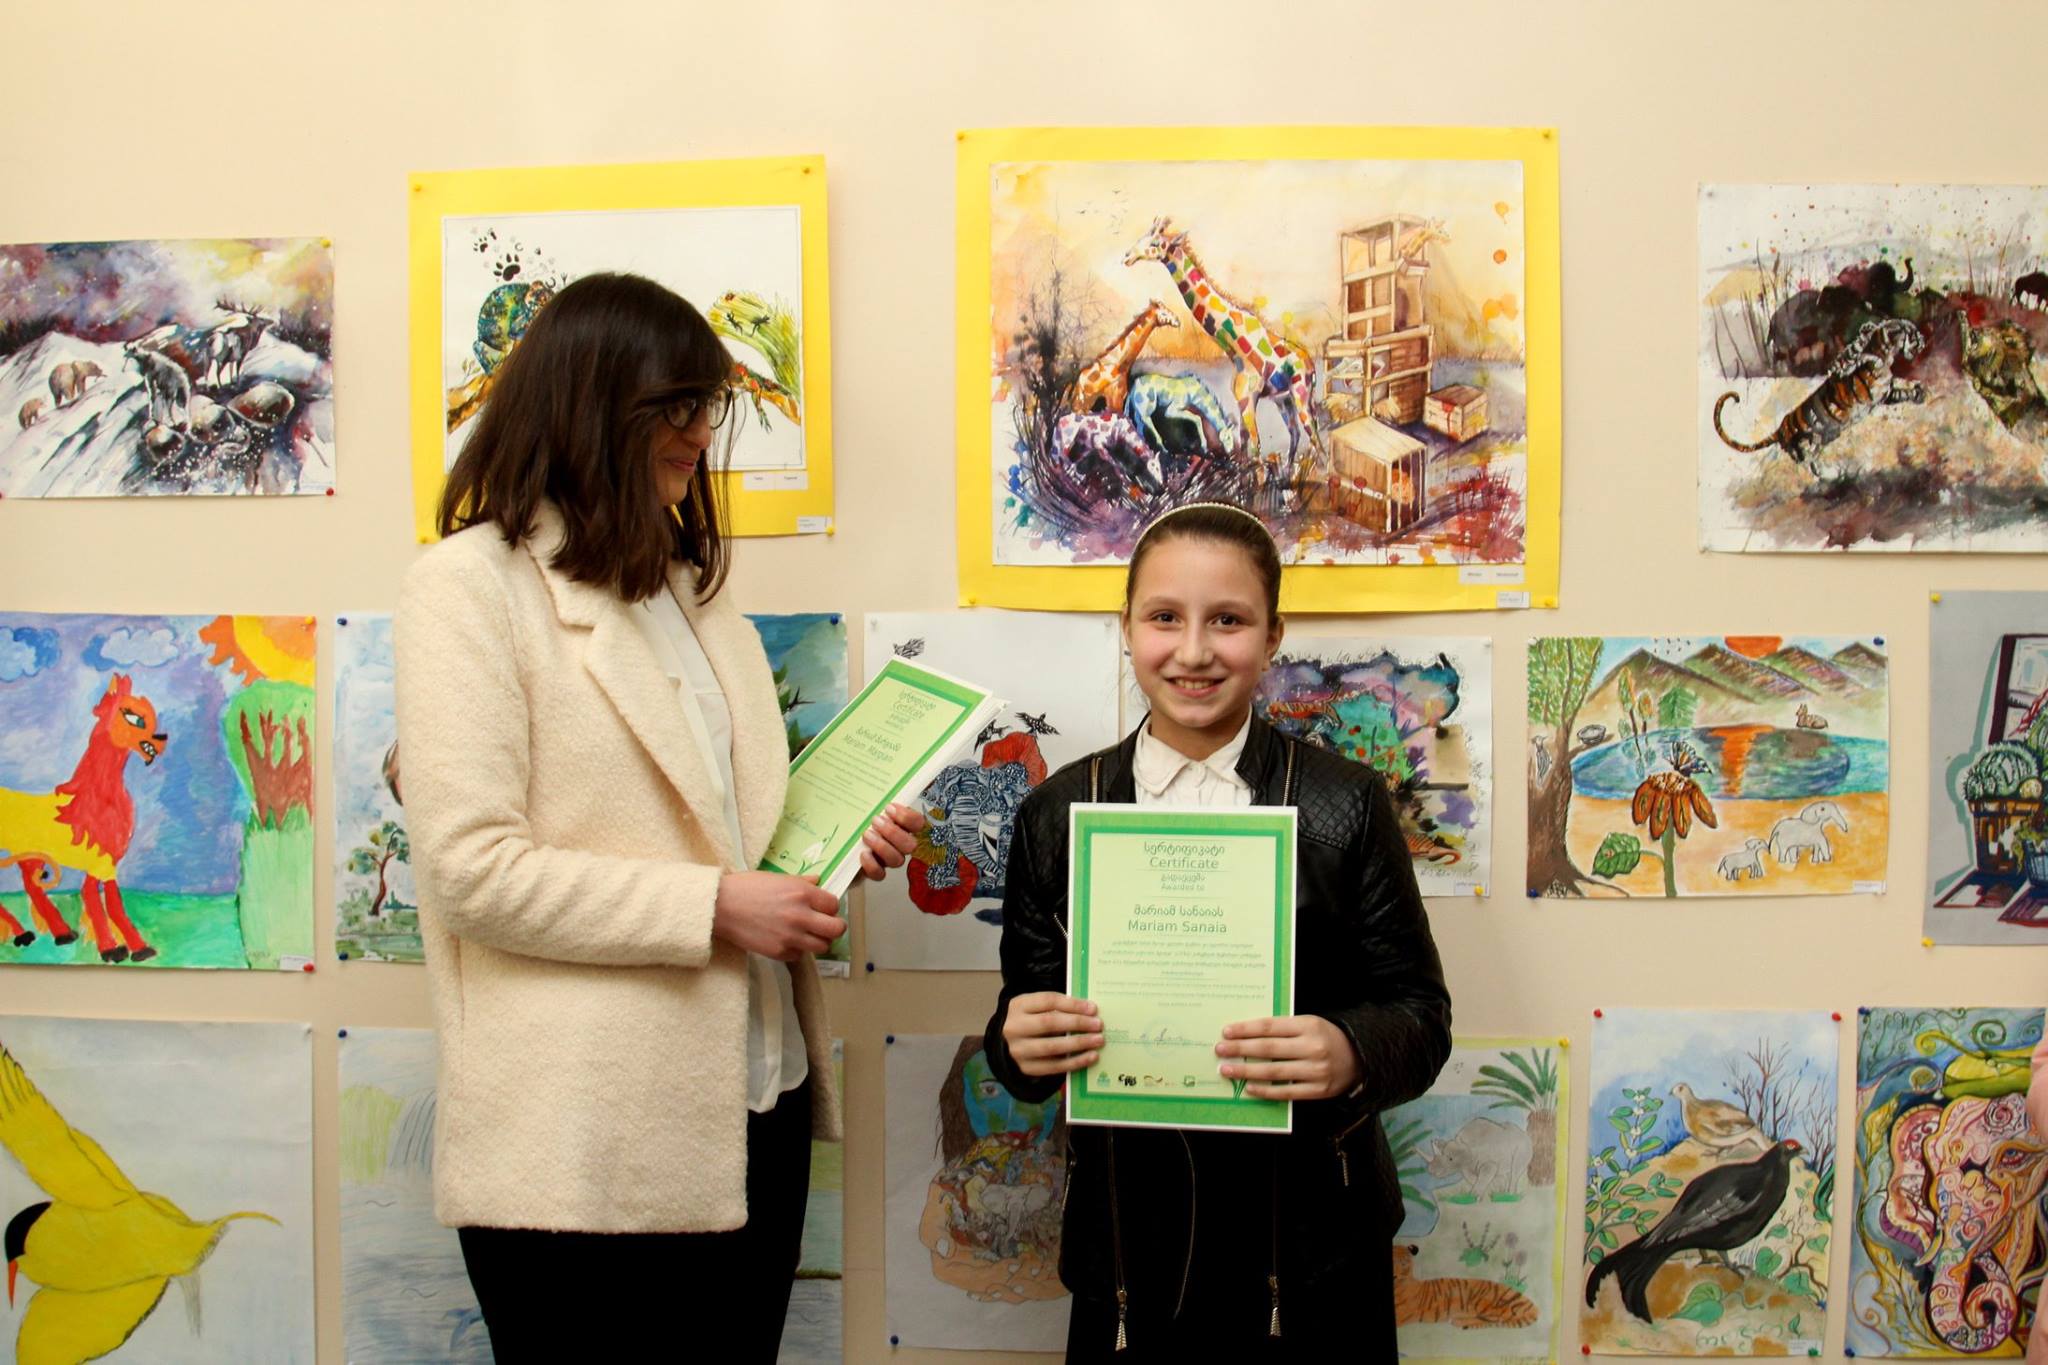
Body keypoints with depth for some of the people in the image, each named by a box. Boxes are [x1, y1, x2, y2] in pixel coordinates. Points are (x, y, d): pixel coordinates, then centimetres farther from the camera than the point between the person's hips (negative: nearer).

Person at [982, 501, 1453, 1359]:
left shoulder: (1347, 805, -4)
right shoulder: (1057, 814, 1)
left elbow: (1420, 1014, -3)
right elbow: (1023, 1017, 5)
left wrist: (1350, 1054, -24)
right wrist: (1021, 1041, -17)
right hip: (1126, 1243, 2)